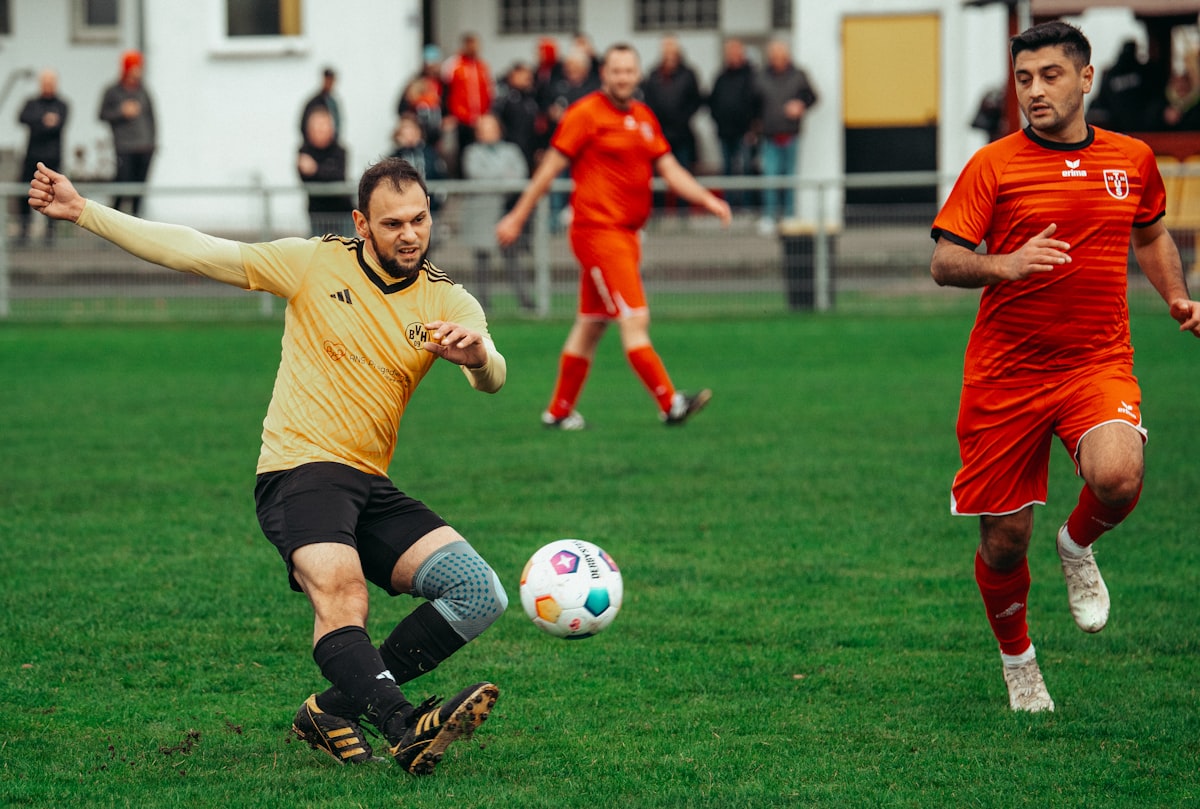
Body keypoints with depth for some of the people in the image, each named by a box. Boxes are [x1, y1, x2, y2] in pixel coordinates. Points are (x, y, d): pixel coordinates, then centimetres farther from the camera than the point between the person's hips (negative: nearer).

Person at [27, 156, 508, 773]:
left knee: (481, 594, -11)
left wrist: (477, 355, -38)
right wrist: (83, 211, 2)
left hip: (370, 489, 5)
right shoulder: (317, 262, 1)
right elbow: (195, 252, 4)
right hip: (300, 468, -5)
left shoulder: (448, 301, 6)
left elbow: (493, 380, -12)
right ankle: (404, 727, -53)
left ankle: (335, 707, -9)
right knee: (340, 598, -32)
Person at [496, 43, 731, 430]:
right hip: (598, 231, -8)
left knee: (591, 325, 13)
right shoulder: (586, 114, -8)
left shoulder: (643, 117, 13)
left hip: (626, 233, 8)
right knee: (635, 319, -13)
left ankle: (559, 411, 22)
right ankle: (670, 404, -17)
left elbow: (670, 170, 15)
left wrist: (707, 199, 1)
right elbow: (550, 167, -6)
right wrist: (517, 217, -4)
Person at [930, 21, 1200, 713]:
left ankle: (1079, 546, 6)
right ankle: (1018, 662, 32)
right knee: (1004, 543, 3)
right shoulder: (994, 165, -3)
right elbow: (943, 263, -6)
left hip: (1098, 364, 1)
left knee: (1118, 477, -30)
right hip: (1005, 372, -1)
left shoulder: (1133, 160, 7)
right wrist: (1005, 265, -25)